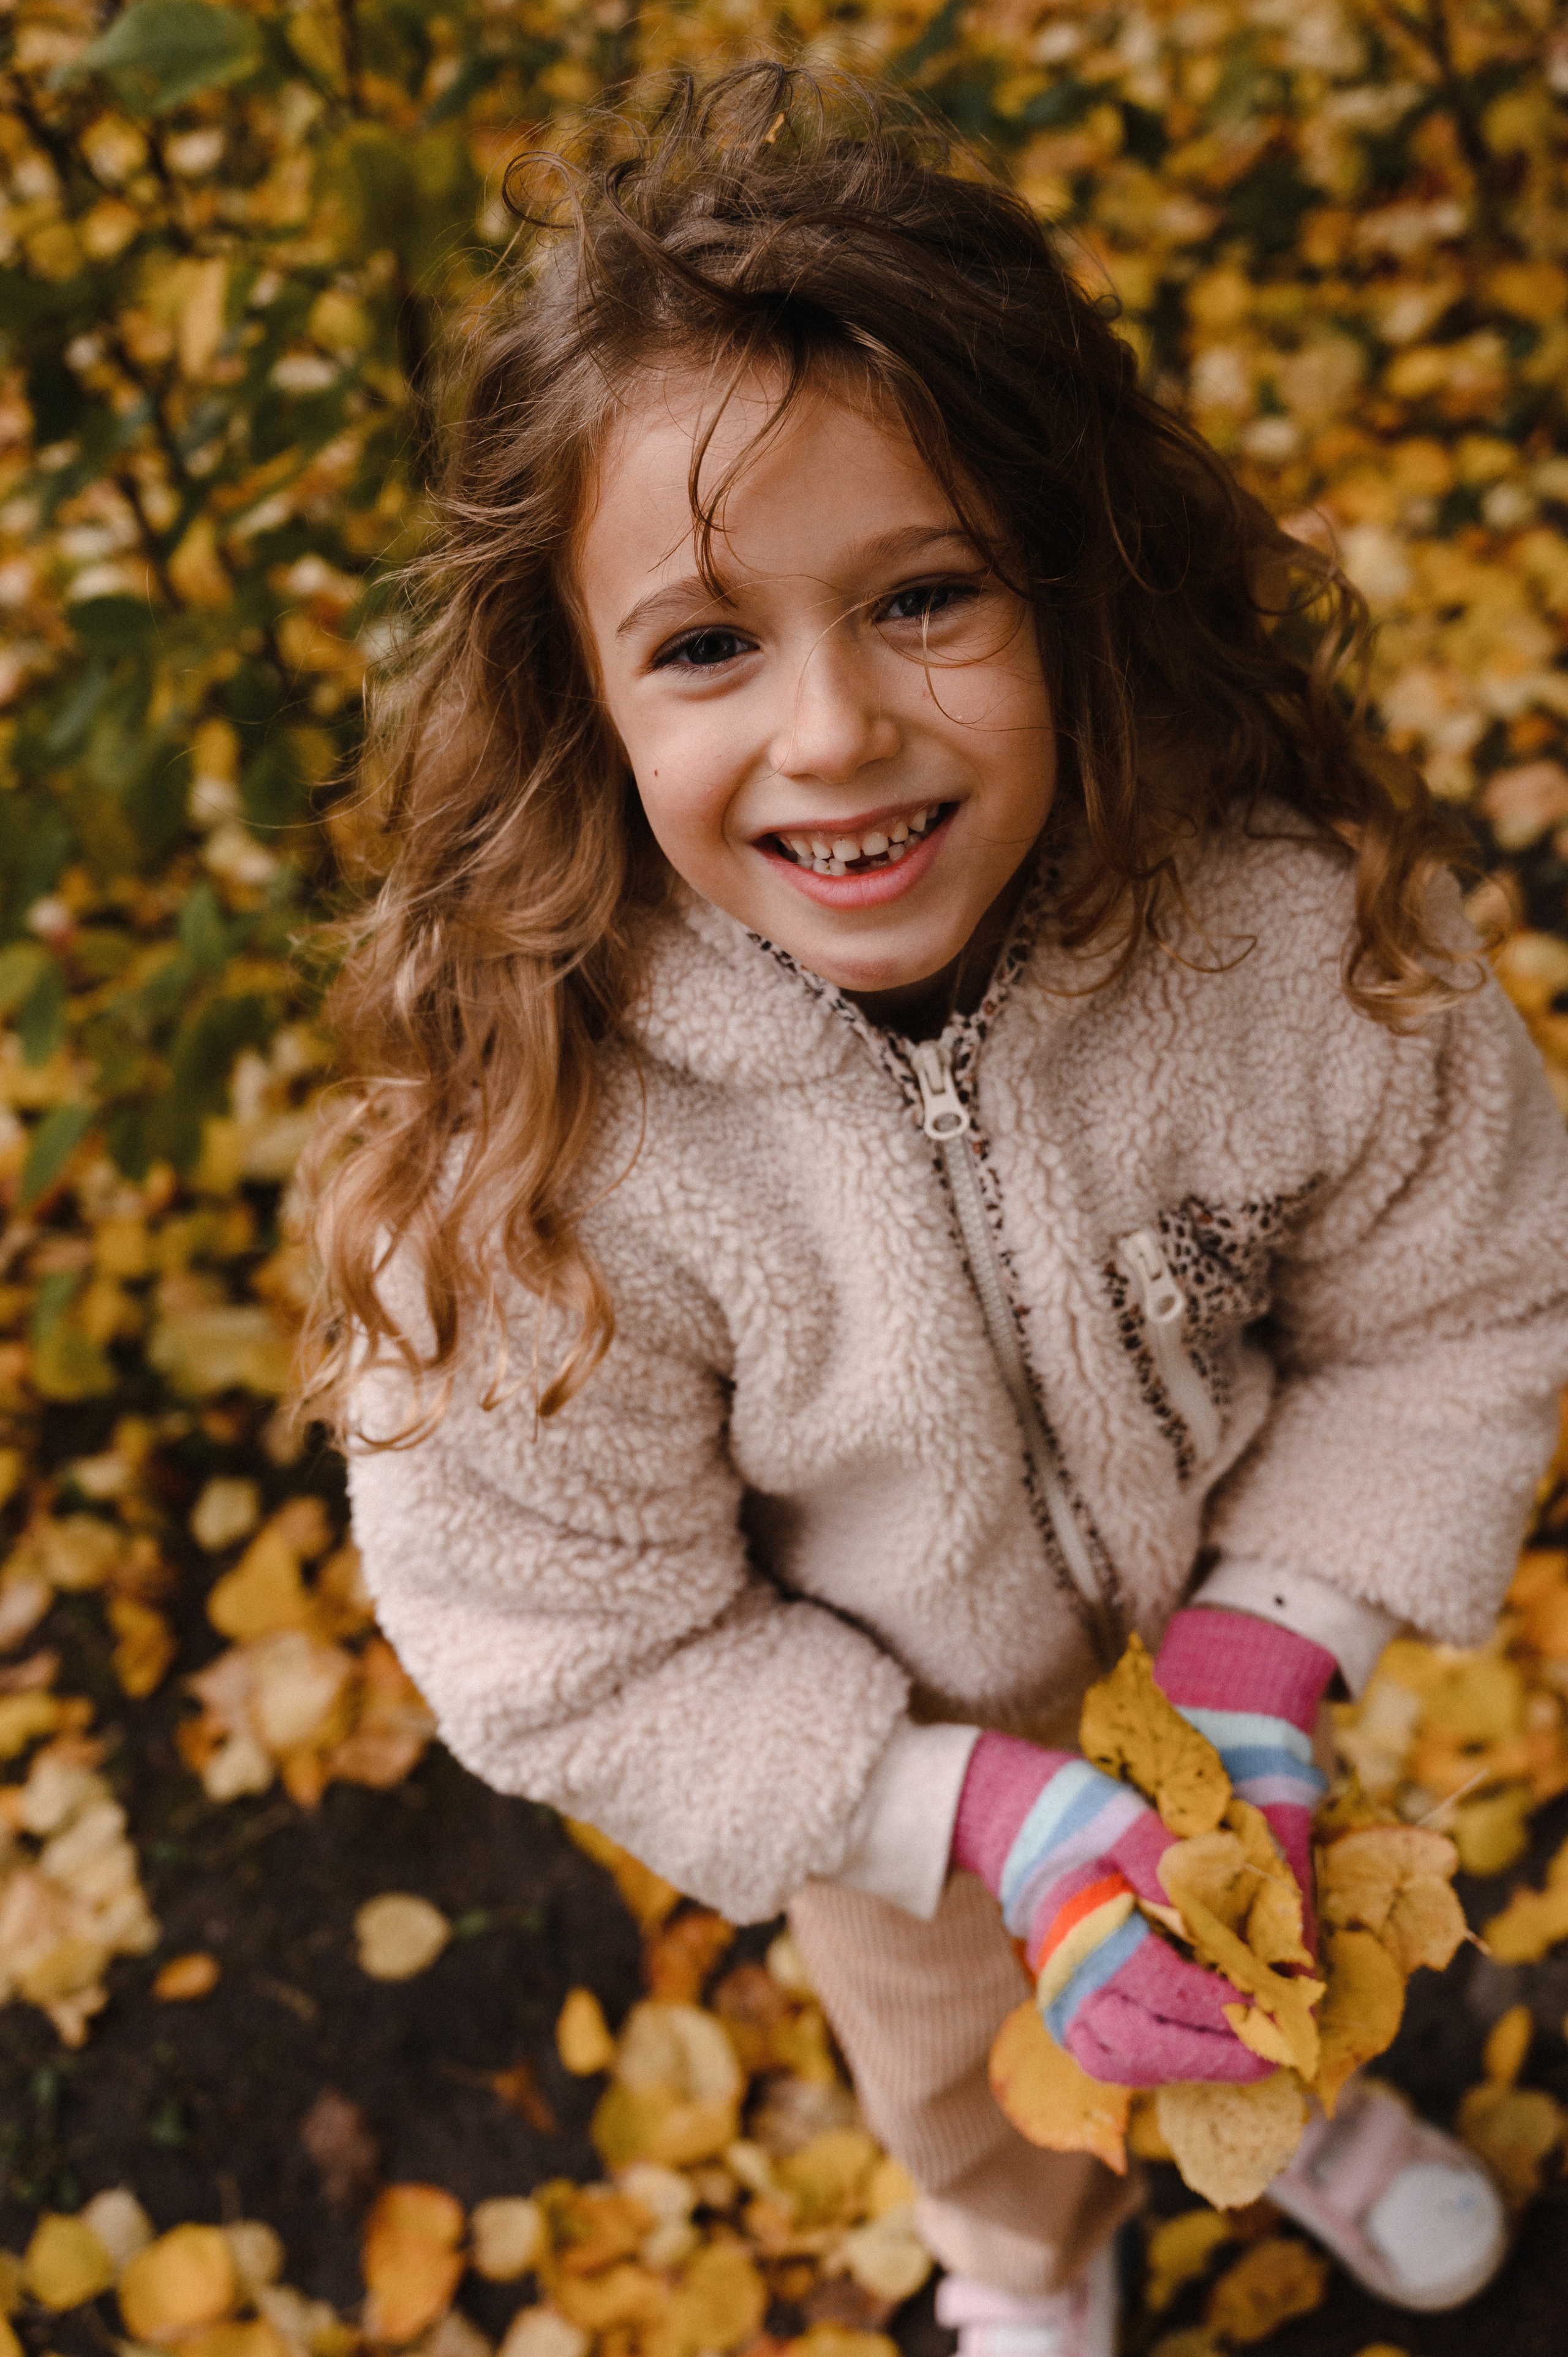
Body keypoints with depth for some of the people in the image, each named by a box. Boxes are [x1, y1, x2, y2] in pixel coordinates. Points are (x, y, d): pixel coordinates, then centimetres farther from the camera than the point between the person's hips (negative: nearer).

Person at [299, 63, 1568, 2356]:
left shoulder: (1306, 919, -33)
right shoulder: (533, 1146, -38)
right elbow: (581, 1654, -25)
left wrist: (1272, 1653, -26)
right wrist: (990, 1815, -30)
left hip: (1230, 1563, 2)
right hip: (887, 1703, -1)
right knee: (940, 2020, 31)